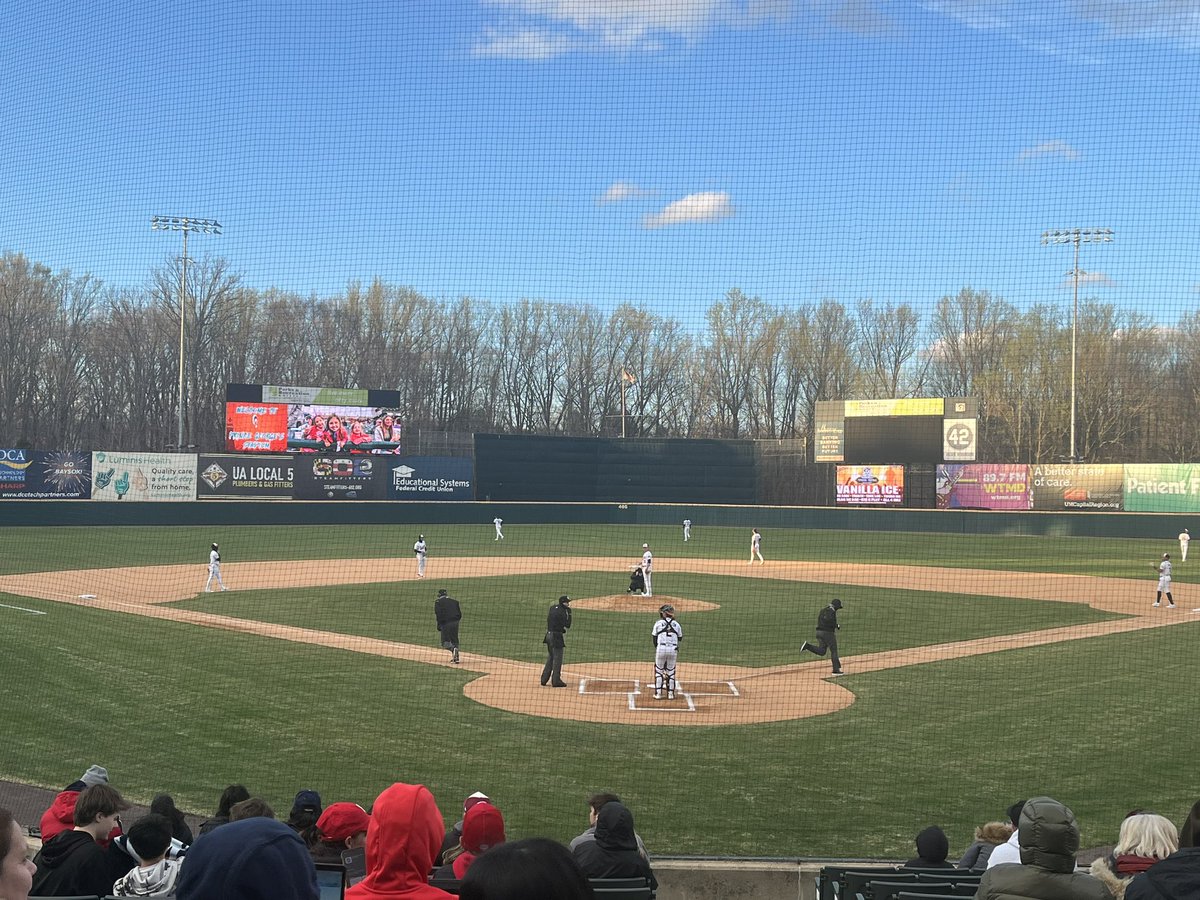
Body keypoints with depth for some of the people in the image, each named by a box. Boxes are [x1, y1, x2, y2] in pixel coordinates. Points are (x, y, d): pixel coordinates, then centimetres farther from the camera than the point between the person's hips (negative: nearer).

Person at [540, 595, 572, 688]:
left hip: (549, 635, 9)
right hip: (557, 637, -9)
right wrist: (569, 613, -8)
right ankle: (556, 681, 3)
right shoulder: (561, 612, -18)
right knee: (557, 659, -1)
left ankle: (544, 679, 19)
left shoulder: (553, 608, 8)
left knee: (550, 658, 17)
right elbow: (567, 625, -13)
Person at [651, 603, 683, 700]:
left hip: (661, 649, -2)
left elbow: (654, 638, 4)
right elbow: (680, 638, 15)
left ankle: (658, 693, 5)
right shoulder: (676, 625, 7)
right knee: (671, 672, 12)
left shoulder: (658, 623, 0)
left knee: (659, 671, 8)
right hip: (673, 649, 2)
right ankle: (671, 693, 13)